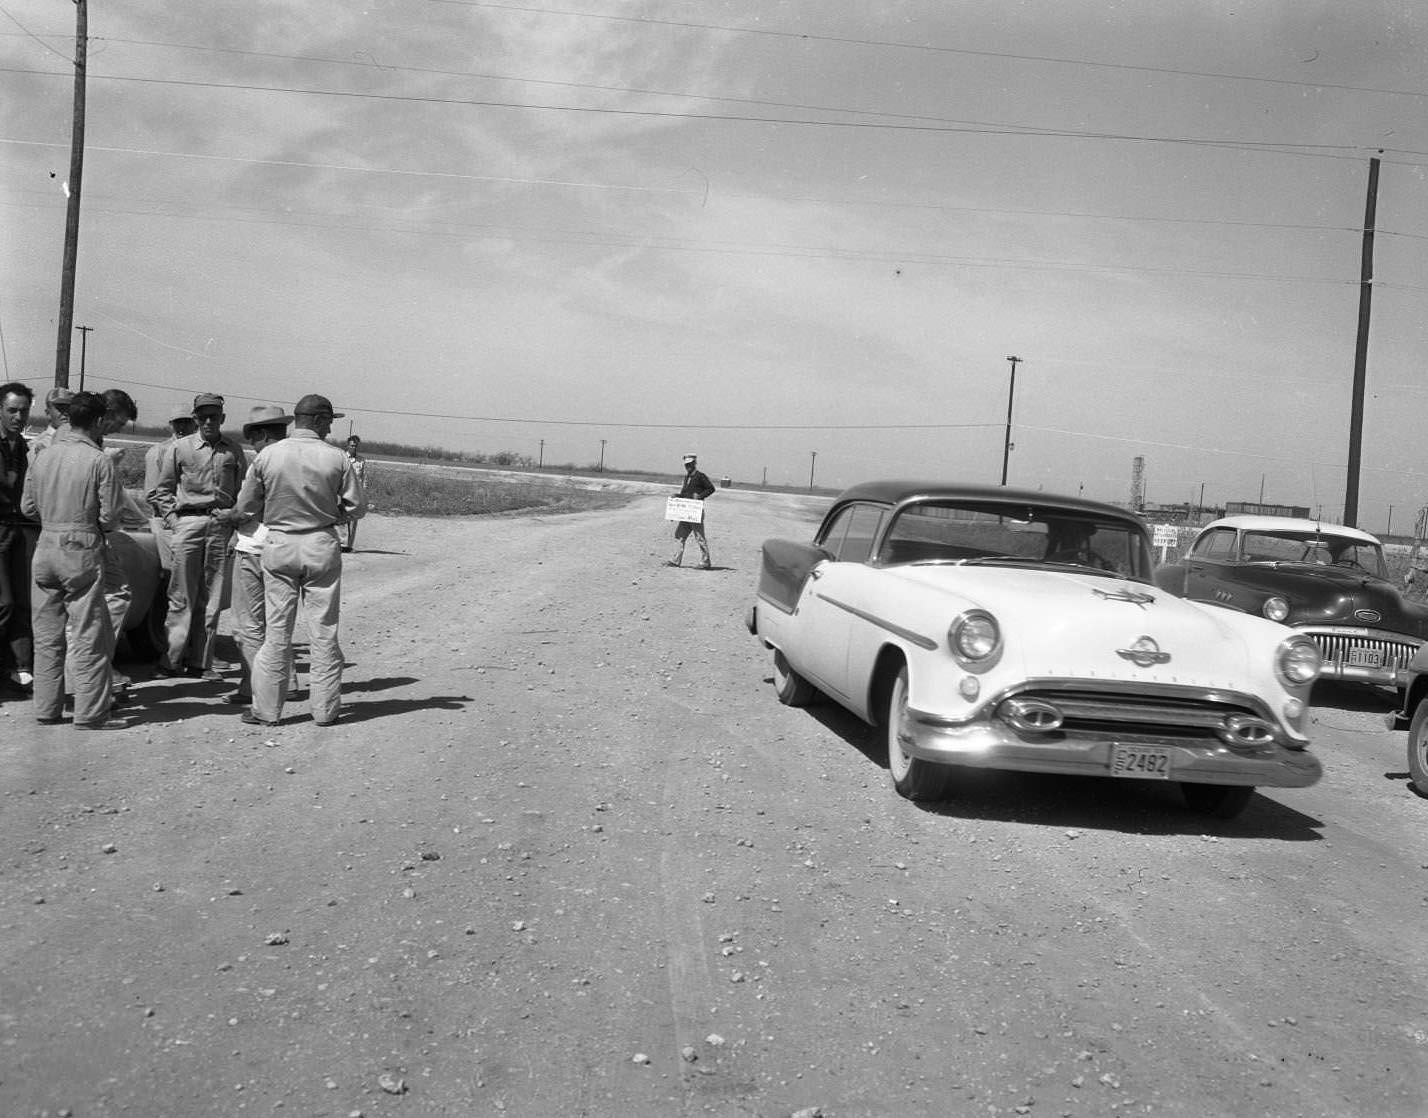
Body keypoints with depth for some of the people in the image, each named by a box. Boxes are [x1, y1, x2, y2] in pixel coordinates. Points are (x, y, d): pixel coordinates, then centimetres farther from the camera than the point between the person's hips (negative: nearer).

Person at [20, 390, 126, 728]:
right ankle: (89, 713, 3)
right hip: (82, 549, -5)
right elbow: (109, 517, -11)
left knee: (46, 636, 13)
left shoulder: (44, 456, 5)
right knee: (87, 637, 1)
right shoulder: (100, 460, -10)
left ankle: (46, 710, 19)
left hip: (46, 546, 5)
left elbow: (28, 507, 10)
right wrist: (102, 525, 11)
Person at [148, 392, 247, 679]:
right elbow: (163, 489, 10)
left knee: (212, 598, 3)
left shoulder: (234, 450, 11)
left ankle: (200, 661, 8)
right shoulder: (180, 447, 7)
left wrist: (234, 516, 2)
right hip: (188, 522, -2)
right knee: (183, 596, -4)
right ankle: (172, 659, 2)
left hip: (222, 525, 2)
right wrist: (172, 519, -1)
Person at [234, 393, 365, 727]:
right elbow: (357, 508, -3)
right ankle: (325, 708, 13)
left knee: (277, 631, 7)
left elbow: (245, 508, 2)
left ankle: (267, 709, 11)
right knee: (323, 631, 7)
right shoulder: (336, 458, -8)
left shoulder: (267, 455, -4)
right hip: (322, 546, -1)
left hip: (279, 546, 1)